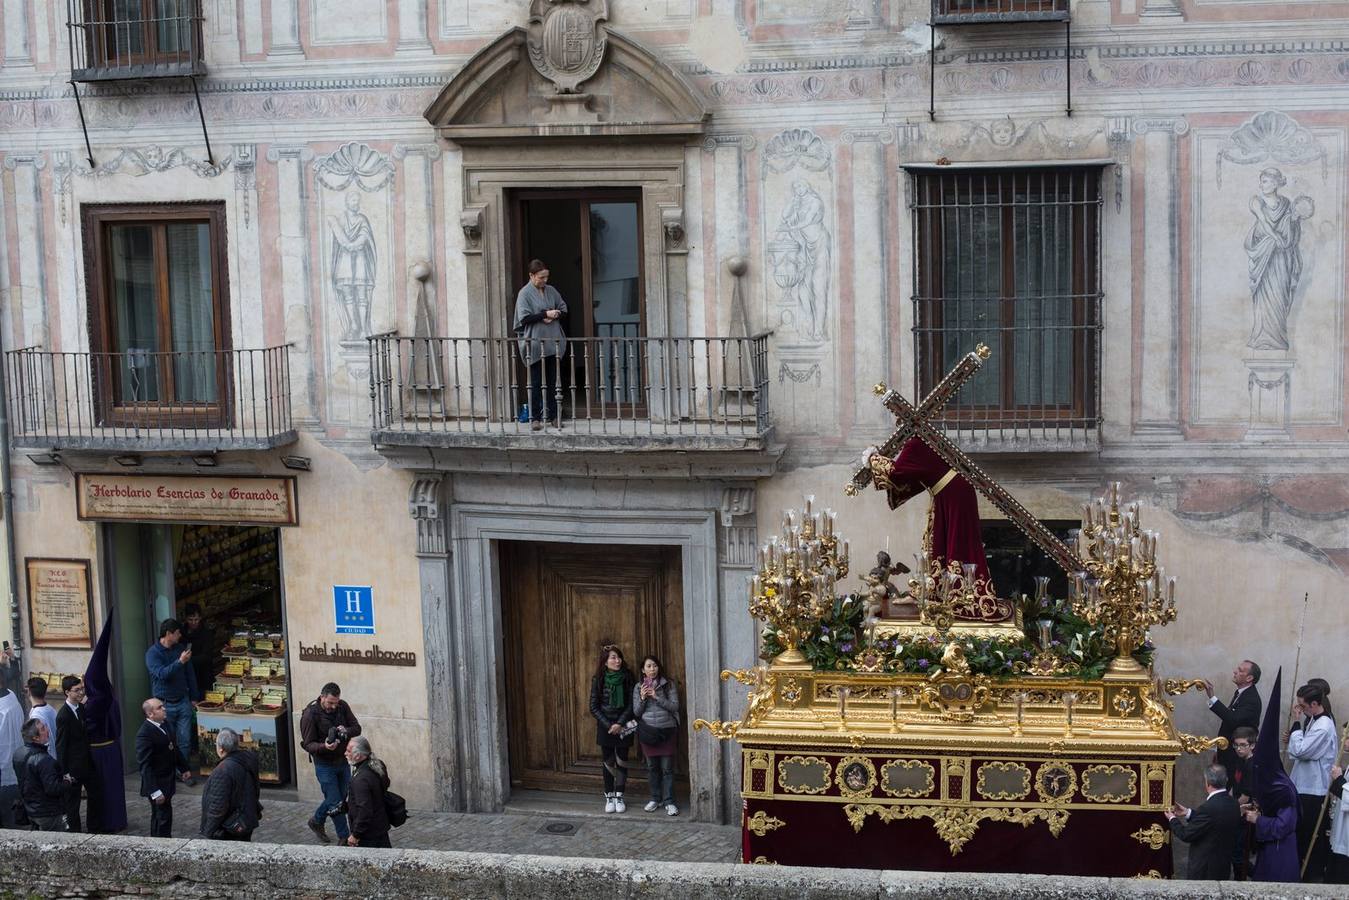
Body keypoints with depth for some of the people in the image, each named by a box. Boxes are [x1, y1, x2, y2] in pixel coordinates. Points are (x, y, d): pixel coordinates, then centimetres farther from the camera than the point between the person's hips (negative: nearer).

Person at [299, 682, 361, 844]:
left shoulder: (342, 706, -5)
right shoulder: (310, 714, -19)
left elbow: (357, 728, 1)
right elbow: (308, 744, -16)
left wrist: (346, 731, -22)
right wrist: (324, 747, -36)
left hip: (343, 760, 5)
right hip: (325, 764, -5)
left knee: (341, 796, 15)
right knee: (335, 803, -3)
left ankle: (317, 821, 38)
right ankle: (344, 837, 14)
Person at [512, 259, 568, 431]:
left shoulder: (551, 290, 11)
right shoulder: (525, 293, -4)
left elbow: (564, 308, 14)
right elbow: (524, 317, -12)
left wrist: (555, 315, -7)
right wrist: (545, 314, -15)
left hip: (554, 342, 5)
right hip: (535, 344, -5)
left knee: (553, 381, 6)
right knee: (536, 382, 0)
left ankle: (554, 416, 12)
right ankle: (535, 418, 4)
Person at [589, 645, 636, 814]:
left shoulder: (628, 678, -5)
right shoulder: (598, 679, -4)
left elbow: (631, 704, -6)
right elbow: (593, 707, -3)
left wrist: (620, 723, -15)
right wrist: (608, 725, -11)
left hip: (623, 726, 0)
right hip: (605, 726, 0)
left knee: (622, 760, 3)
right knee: (608, 761, 5)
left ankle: (619, 797, 12)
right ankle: (609, 797, 13)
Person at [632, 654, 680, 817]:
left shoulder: (668, 685, 2)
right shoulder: (638, 688, 8)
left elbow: (675, 706, -5)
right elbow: (636, 712, 6)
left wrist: (657, 697, -14)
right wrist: (642, 698, -11)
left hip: (666, 731, -2)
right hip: (648, 732, 2)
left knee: (667, 767, -3)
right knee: (652, 767, 8)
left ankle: (669, 801, 2)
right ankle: (655, 798, 20)